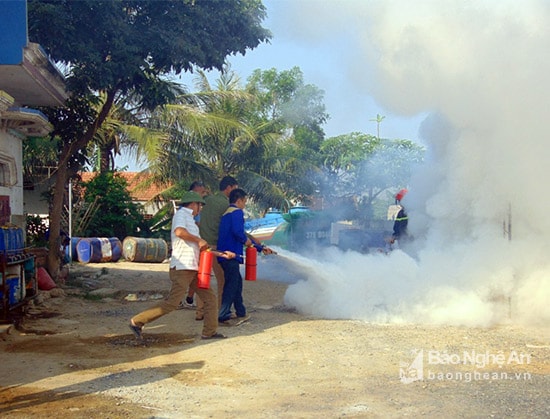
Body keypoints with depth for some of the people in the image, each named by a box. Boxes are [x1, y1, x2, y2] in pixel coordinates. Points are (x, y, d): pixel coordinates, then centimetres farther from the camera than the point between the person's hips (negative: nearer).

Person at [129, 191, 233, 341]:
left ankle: (209, 332, 12)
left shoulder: (190, 221, 24)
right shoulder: (181, 214, -5)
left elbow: (199, 248, 27)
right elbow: (179, 232, -28)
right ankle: (137, 321, 0)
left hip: (193, 268, 10)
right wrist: (199, 240, -16)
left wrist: (222, 254, 24)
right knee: (172, 303, -11)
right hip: (182, 268, -10)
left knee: (210, 298, 7)